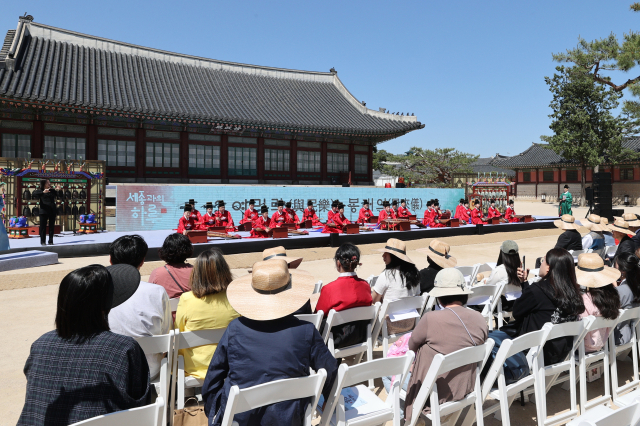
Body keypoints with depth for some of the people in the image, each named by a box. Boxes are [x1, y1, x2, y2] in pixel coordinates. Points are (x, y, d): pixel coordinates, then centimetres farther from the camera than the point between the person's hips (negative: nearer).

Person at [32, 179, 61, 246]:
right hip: (44, 211, -3)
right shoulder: (40, 191, 1)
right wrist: (43, 192, -29)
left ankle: (50, 241, 12)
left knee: (51, 226, 5)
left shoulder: (52, 191, 10)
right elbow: (34, 194, -16)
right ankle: (42, 241, 8)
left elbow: (60, 195, 8)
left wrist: (59, 190, -12)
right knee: (43, 226, 1)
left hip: (52, 211, 3)